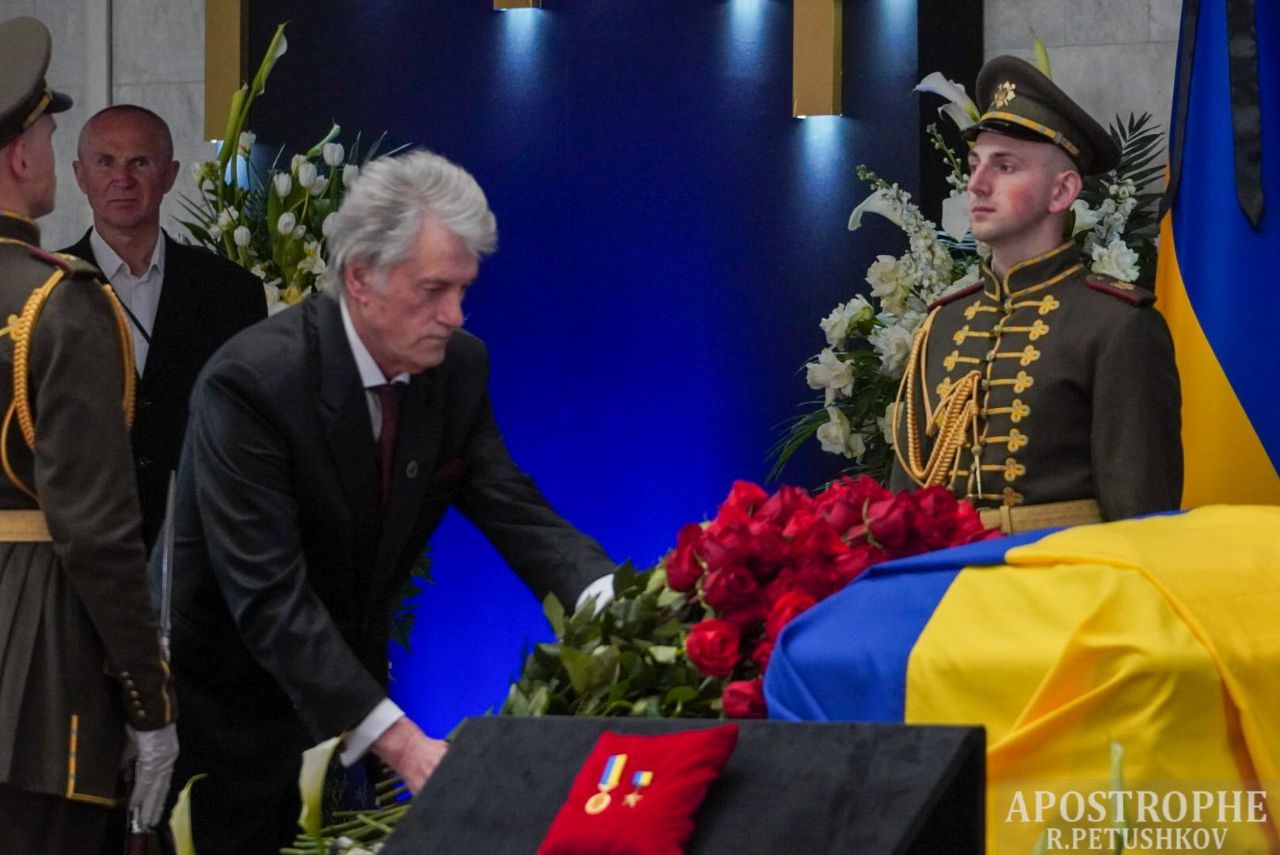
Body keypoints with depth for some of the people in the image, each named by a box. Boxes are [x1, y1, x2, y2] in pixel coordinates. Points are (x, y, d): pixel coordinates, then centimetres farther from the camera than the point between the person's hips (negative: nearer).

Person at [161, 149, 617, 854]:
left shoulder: (459, 367, -6)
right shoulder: (250, 381, -27)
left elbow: (514, 508, -4)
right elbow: (269, 593, -32)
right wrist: (396, 738, -40)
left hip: (348, 679, 6)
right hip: (227, 699, -6)